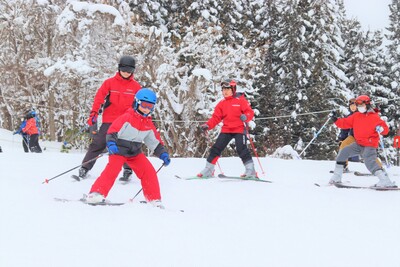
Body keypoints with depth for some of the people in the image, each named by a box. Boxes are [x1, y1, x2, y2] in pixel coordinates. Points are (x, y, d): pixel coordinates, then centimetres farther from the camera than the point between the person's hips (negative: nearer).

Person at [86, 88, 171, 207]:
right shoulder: (127, 117, -13)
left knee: (149, 171, -5)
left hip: (135, 153, 6)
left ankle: (154, 199, 5)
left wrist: (163, 154, 3)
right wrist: (111, 143, -34)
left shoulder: (149, 124, 6)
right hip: (119, 150, -6)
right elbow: (112, 131, -17)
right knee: (112, 169, -26)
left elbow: (155, 141, 14)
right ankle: (97, 193, -23)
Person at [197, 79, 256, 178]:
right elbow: (216, 118, 9)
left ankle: (251, 171, -10)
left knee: (241, 149, -17)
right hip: (226, 130, 5)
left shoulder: (240, 100, -3)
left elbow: (250, 112, -7)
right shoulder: (221, 104, 11)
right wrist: (207, 126, -5)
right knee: (216, 148, 2)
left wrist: (245, 117, -30)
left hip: (239, 129, -5)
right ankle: (208, 170, 10)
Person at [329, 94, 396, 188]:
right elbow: (345, 123, 11)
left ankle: (386, 181, -31)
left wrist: (381, 129, -33)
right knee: (343, 152, 2)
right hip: (358, 144, 7)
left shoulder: (374, 117, -9)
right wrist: (335, 119, -2)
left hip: (370, 145, -7)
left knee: (370, 162, -26)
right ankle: (336, 177, 10)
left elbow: (385, 129, -10)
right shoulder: (356, 116, 8)